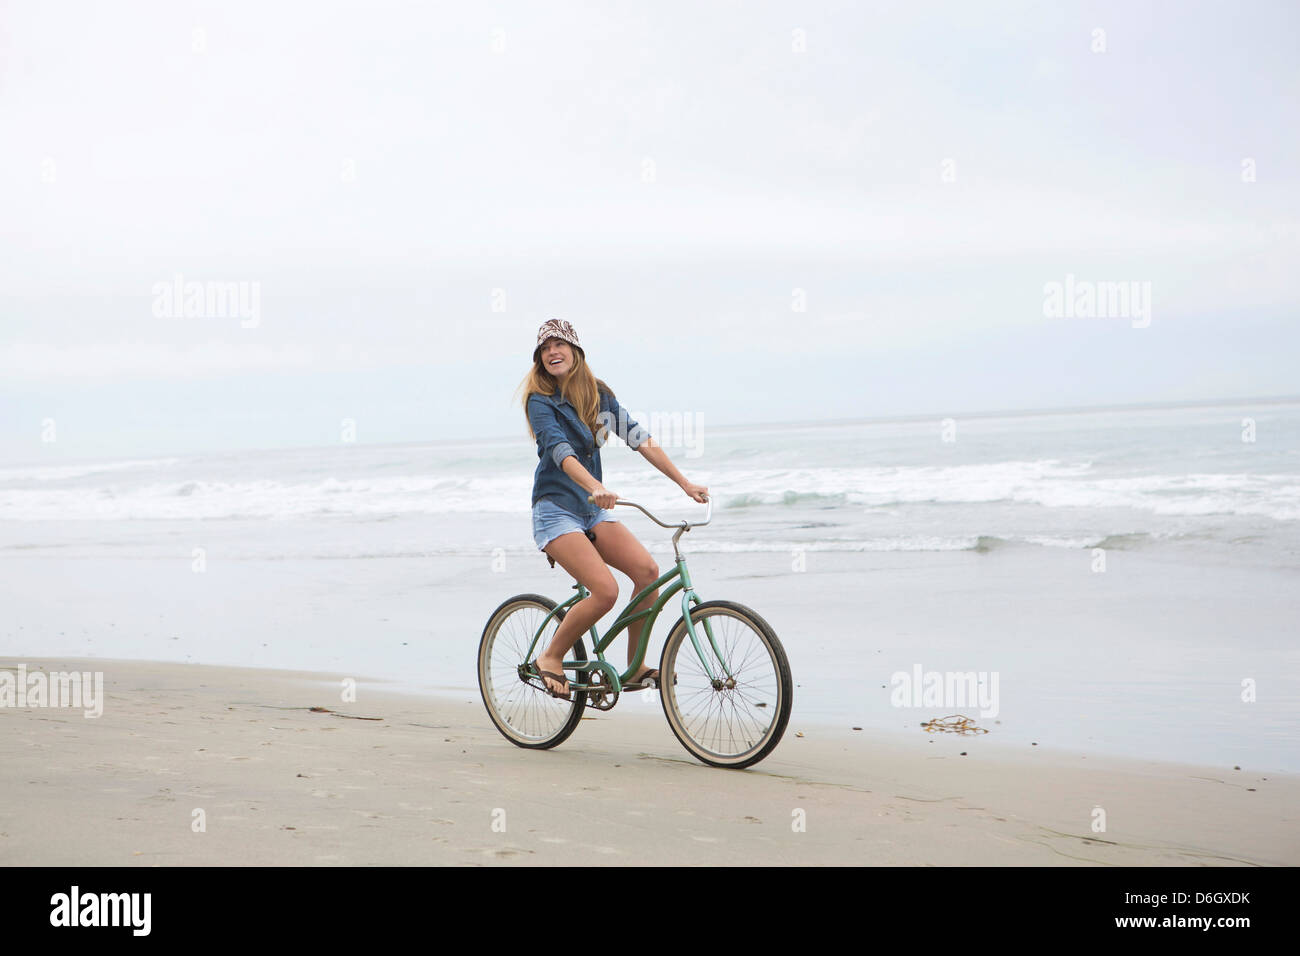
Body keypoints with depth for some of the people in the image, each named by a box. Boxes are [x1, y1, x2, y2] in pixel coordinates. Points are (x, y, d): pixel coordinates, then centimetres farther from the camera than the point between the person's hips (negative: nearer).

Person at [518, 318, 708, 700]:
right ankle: (551, 658, -1)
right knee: (605, 591, -23)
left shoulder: (600, 395, 8)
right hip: (556, 510, -6)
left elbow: (640, 439, 5)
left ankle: (635, 666, -2)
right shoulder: (540, 401, -9)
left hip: (593, 510, 6)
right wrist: (596, 488, -42)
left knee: (647, 570, -16)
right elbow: (560, 451, -24)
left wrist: (685, 484, -2)